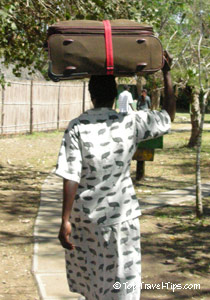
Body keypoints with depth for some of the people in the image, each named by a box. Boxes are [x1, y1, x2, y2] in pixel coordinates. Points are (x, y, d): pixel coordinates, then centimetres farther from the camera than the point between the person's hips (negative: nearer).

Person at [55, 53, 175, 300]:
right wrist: (166, 74, 12)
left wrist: (65, 221, -11)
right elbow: (169, 116, 7)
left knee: (89, 278, 20)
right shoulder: (130, 123, -8)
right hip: (121, 215, 0)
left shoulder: (77, 127, -10)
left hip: (85, 216, 1)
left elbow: (70, 178, -15)